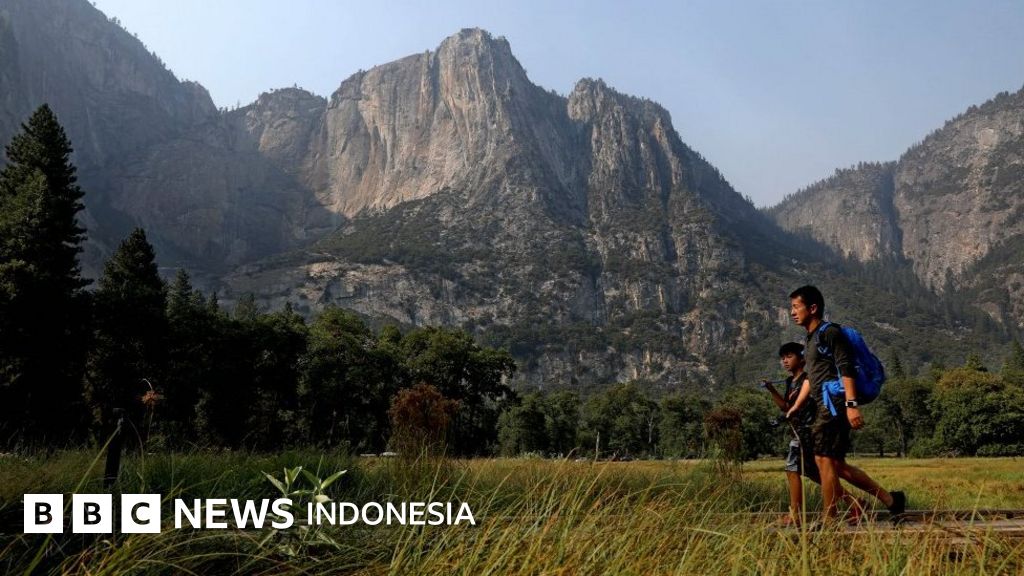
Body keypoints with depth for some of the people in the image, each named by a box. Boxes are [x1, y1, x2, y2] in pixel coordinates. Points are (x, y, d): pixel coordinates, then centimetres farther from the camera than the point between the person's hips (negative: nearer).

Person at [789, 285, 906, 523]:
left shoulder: (830, 333, -8)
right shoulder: (811, 340, 21)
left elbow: (846, 369, -17)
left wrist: (851, 405, -25)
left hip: (834, 406, -10)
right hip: (823, 408, 10)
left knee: (824, 459, -9)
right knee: (837, 464, 10)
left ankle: (828, 519, -3)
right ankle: (890, 499, 18)